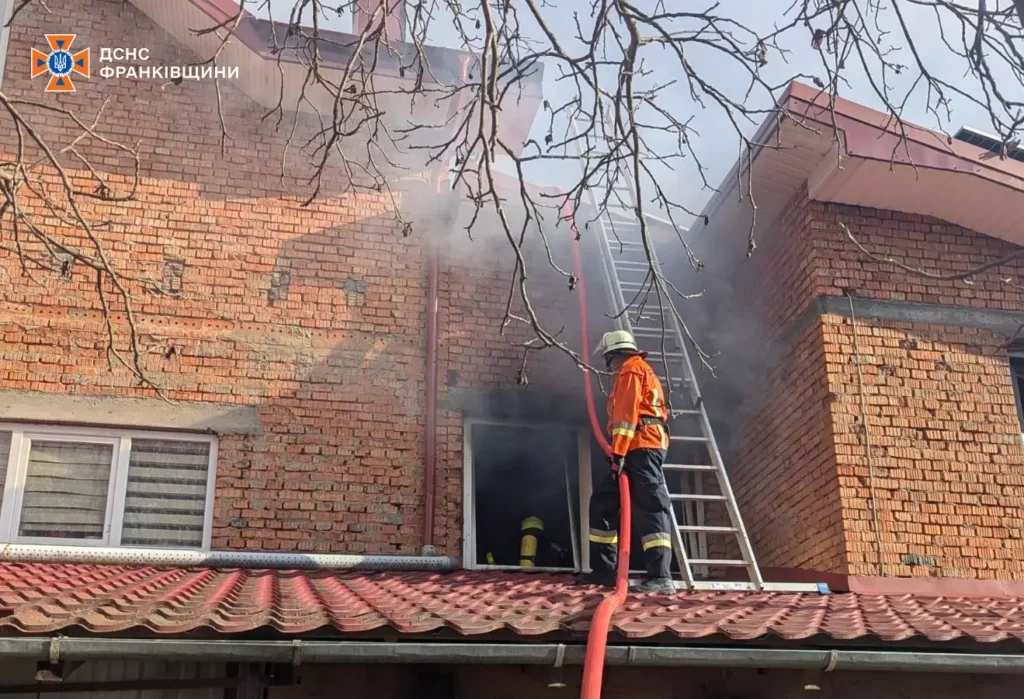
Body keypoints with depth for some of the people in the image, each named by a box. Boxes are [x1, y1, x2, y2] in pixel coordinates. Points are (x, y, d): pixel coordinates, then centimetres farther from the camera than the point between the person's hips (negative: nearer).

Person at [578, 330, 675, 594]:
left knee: (650, 508, -17)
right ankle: (604, 569, 9)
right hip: (642, 448, 10)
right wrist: (619, 451, 18)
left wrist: (619, 452, -20)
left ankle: (661, 577, -24)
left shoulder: (630, 370, -2)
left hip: (641, 448, -10)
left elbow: (627, 411, -14)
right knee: (603, 501, 10)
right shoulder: (642, 371, 30)